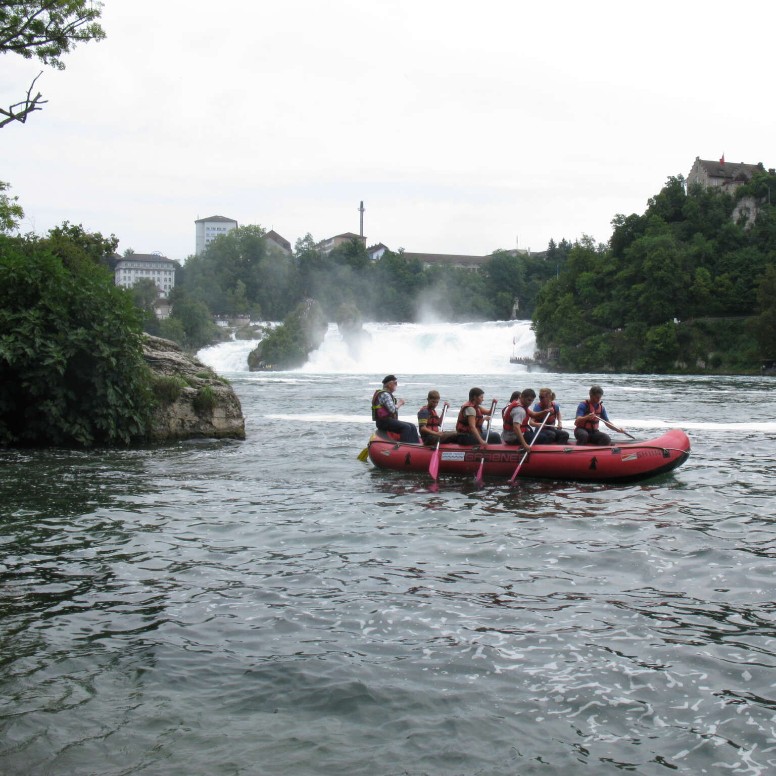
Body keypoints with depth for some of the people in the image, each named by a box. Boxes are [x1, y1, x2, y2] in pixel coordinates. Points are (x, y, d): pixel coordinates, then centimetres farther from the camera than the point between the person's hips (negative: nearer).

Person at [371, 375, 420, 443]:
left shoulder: (388, 394, 20)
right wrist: (399, 404, -5)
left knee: (412, 426, 3)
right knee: (406, 427, -25)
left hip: (389, 420, 11)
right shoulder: (384, 394, -14)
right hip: (384, 422, -10)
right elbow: (392, 409, -21)